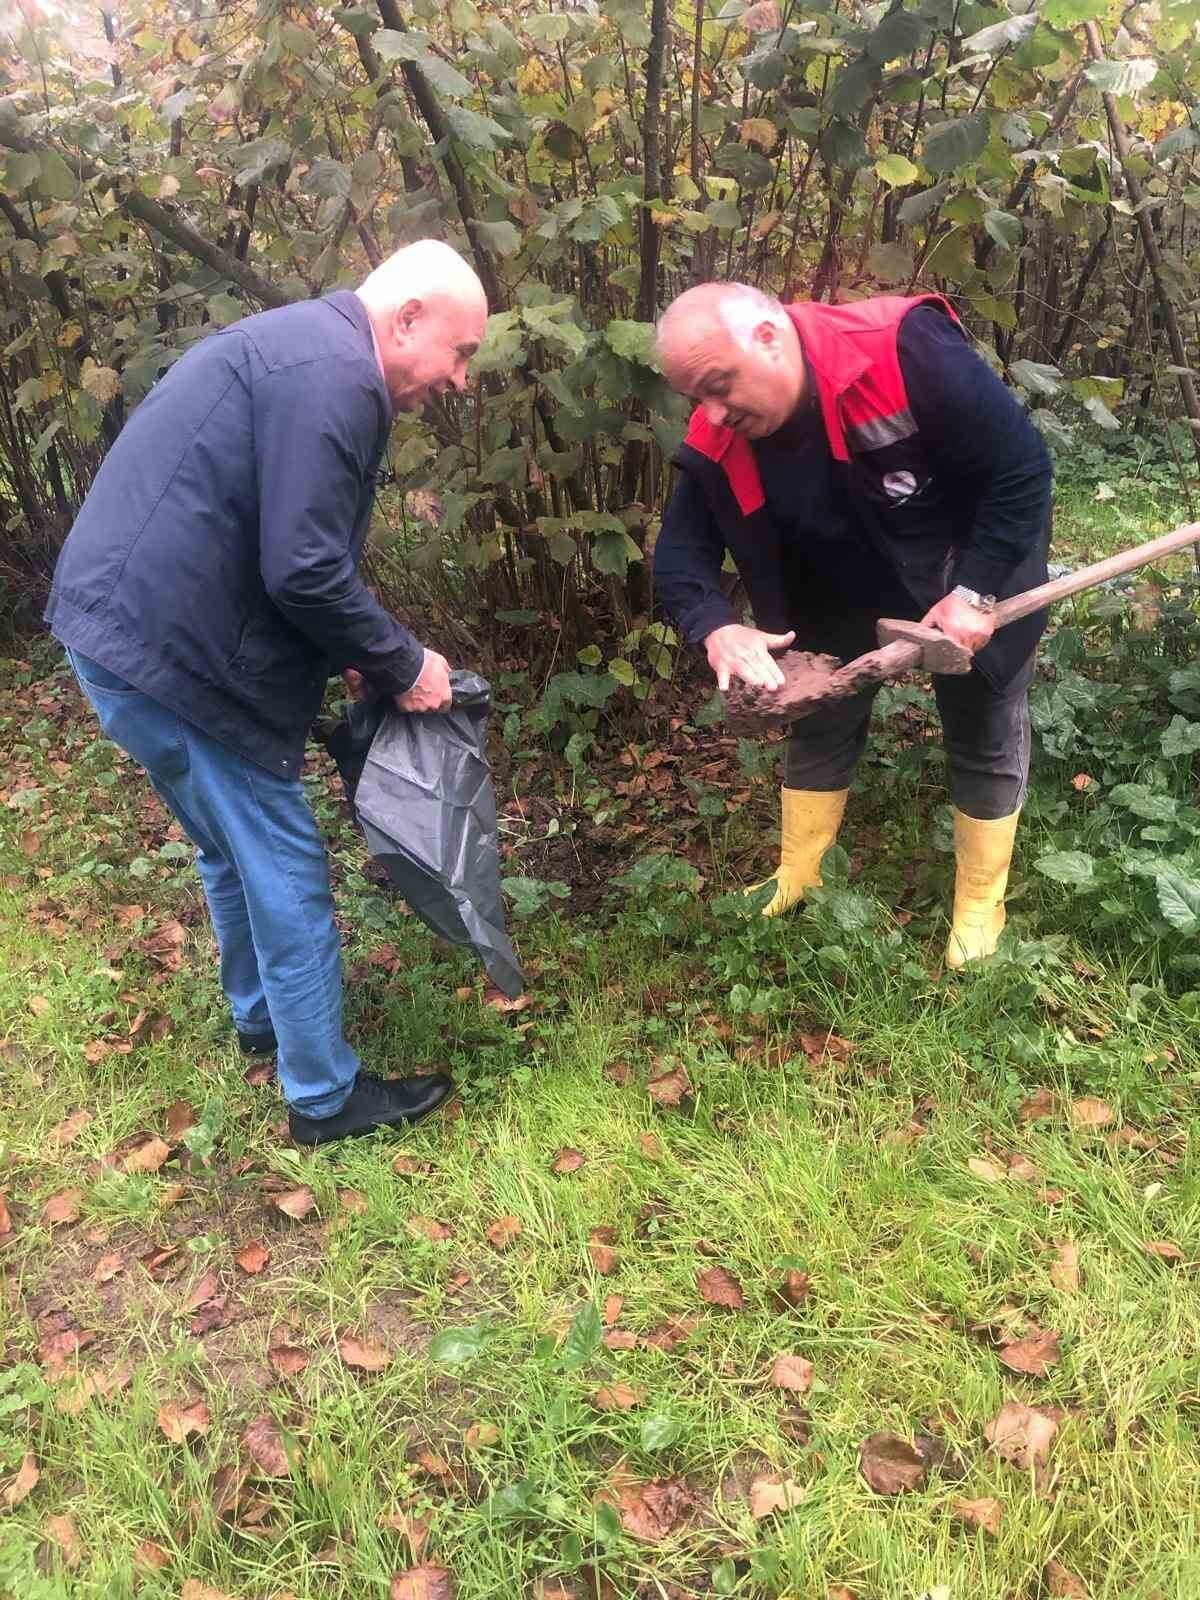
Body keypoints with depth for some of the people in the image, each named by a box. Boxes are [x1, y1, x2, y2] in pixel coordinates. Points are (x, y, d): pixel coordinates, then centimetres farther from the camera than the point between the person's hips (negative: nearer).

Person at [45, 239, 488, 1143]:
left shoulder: (310, 353, 17)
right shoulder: (332, 373, -17)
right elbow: (303, 569, -23)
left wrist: (353, 655, 15)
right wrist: (402, 666, -10)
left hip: (139, 625, 11)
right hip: (168, 645, -11)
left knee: (237, 846, 24)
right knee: (286, 870, 0)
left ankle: (261, 1017, 44)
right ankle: (326, 1096, 15)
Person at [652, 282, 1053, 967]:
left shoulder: (908, 352, -36)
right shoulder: (720, 442, -21)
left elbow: (1023, 468, -30)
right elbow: (682, 548, -16)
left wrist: (975, 592, -30)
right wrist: (716, 628, -36)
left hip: (974, 576, -4)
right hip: (847, 596, 4)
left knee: (985, 738, 8)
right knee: (821, 726, 12)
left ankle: (981, 904, 27)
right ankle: (796, 882, 32)